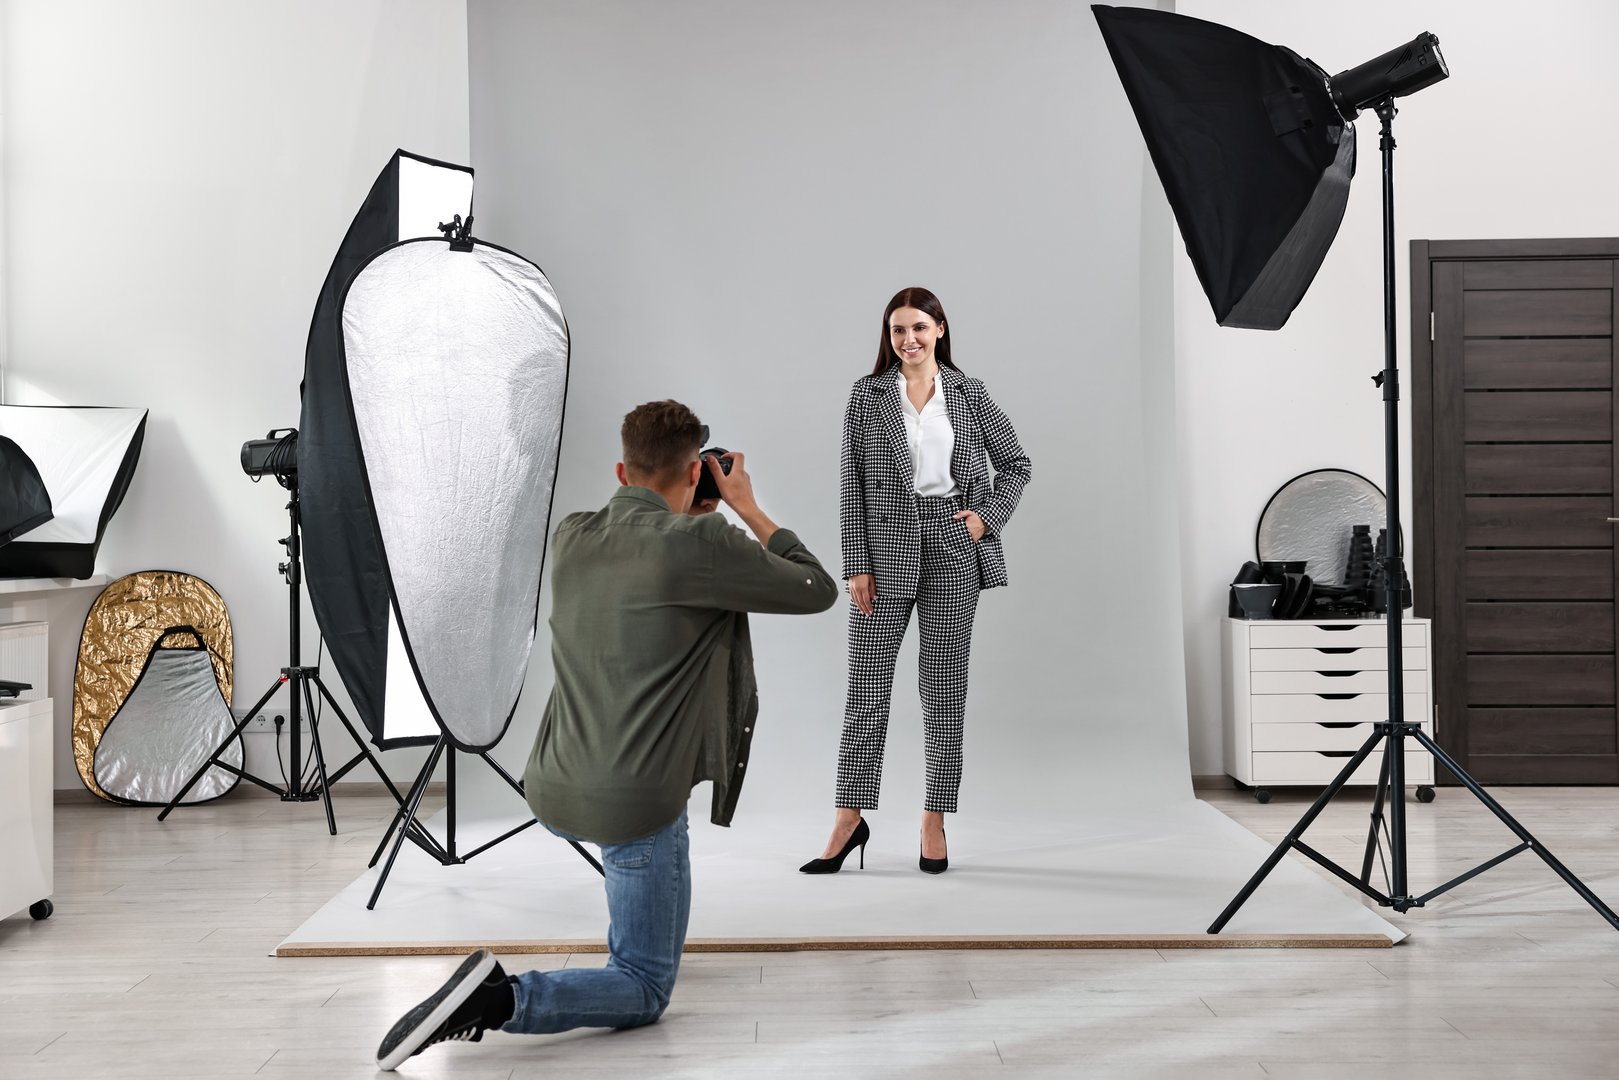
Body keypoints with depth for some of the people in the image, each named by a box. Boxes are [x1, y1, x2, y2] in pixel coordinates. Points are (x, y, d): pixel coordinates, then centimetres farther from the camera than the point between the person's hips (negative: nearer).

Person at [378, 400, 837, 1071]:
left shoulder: (569, 539, 1)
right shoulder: (699, 544, -18)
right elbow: (816, 592, -5)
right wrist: (747, 508, 5)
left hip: (554, 794, 7)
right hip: (635, 810, -7)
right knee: (643, 995, 8)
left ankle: (633, 938, 42)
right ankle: (498, 998, -16)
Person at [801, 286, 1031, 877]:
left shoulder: (969, 394, 6)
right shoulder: (868, 395, 2)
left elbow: (1016, 463, 13)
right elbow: (851, 484, 0)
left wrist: (987, 517, -2)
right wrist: (857, 564, -6)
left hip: (952, 547, 1)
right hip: (886, 546, -1)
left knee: (946, 685, 5)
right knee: (867, 685, -1)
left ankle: (934, 824, 14)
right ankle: (849, 820, 9)